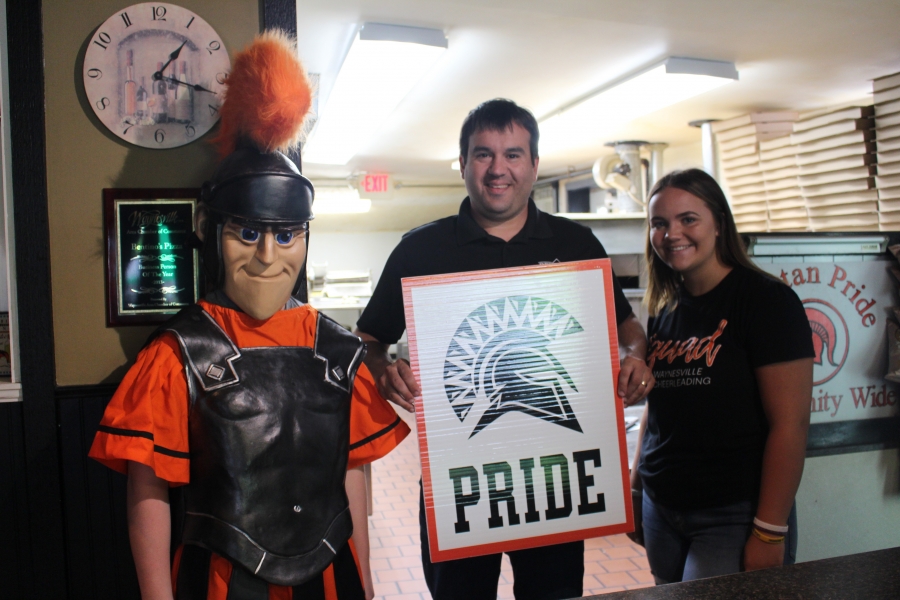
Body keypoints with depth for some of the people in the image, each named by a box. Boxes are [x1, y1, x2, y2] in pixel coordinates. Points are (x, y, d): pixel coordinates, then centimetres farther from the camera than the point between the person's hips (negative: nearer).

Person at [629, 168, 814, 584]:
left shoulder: (766, 300, -11)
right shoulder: (663, 311, 8)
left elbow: (790, 423, -15)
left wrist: (770, 532, -17)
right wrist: (636, 479, 10)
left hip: (734, 517, -6)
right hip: (661, 510, 6)